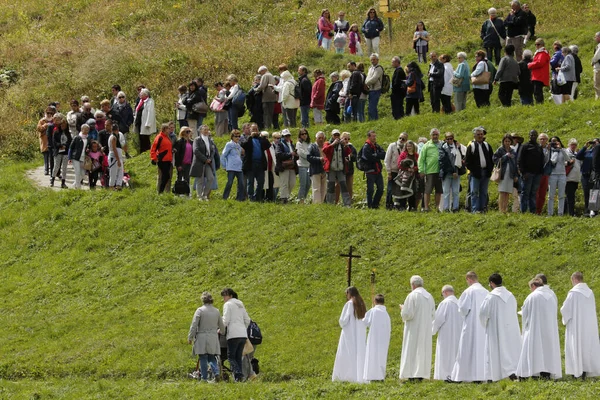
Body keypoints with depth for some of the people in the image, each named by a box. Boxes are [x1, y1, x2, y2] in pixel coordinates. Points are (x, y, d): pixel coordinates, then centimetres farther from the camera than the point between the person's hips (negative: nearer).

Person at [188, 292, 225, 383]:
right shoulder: (216, 311, 8)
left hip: (202, 338, -4)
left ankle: (204, 378, 0)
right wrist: (220, 331, 41)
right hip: (213, 339, 4)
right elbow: (222, 326, 18)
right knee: (212, 358, 12)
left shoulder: (200, 310, -6)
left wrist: (190, 337, -1)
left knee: (203, 358, 1)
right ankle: (217, 373, -8)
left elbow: (194, 325, -8)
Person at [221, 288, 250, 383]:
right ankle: (240, 376, 1)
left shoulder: (228, 304, -2)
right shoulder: (240, 305, 20)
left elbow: (225, 320, -9)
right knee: (238, 357, 9)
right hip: (243, 334, 7)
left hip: (234, 335, -7)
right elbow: (247, 320, 20)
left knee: (231, 356, -4)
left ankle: (238, 373, -23)